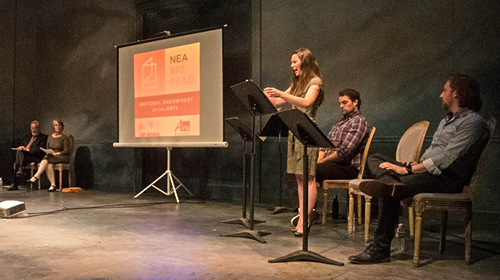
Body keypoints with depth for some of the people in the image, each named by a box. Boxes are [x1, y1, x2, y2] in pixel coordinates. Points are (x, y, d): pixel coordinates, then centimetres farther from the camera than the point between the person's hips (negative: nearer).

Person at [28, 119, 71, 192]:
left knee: (47, 159, -33)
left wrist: (57, 153, -19)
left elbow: (66, 151, -5)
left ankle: (36, 176, -34)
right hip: (51, 157, 4)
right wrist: (48, 152, -4)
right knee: (49, 165, -32)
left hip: (62, 157, -4)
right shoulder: (50, 137, 17)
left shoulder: (64, 137, 2)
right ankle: (53, 185, -34)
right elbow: (47, 149, 19)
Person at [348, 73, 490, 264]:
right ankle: (391, 183, -37)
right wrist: (416, 164, 4)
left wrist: (408, 170, -21)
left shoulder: (472, 122, -9)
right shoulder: (448, 119, 24)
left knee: (391, 193, -34)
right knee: (375, 159, -7)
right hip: (429, 170, 10)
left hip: (447, 179, -10)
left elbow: (446, 159, -20)